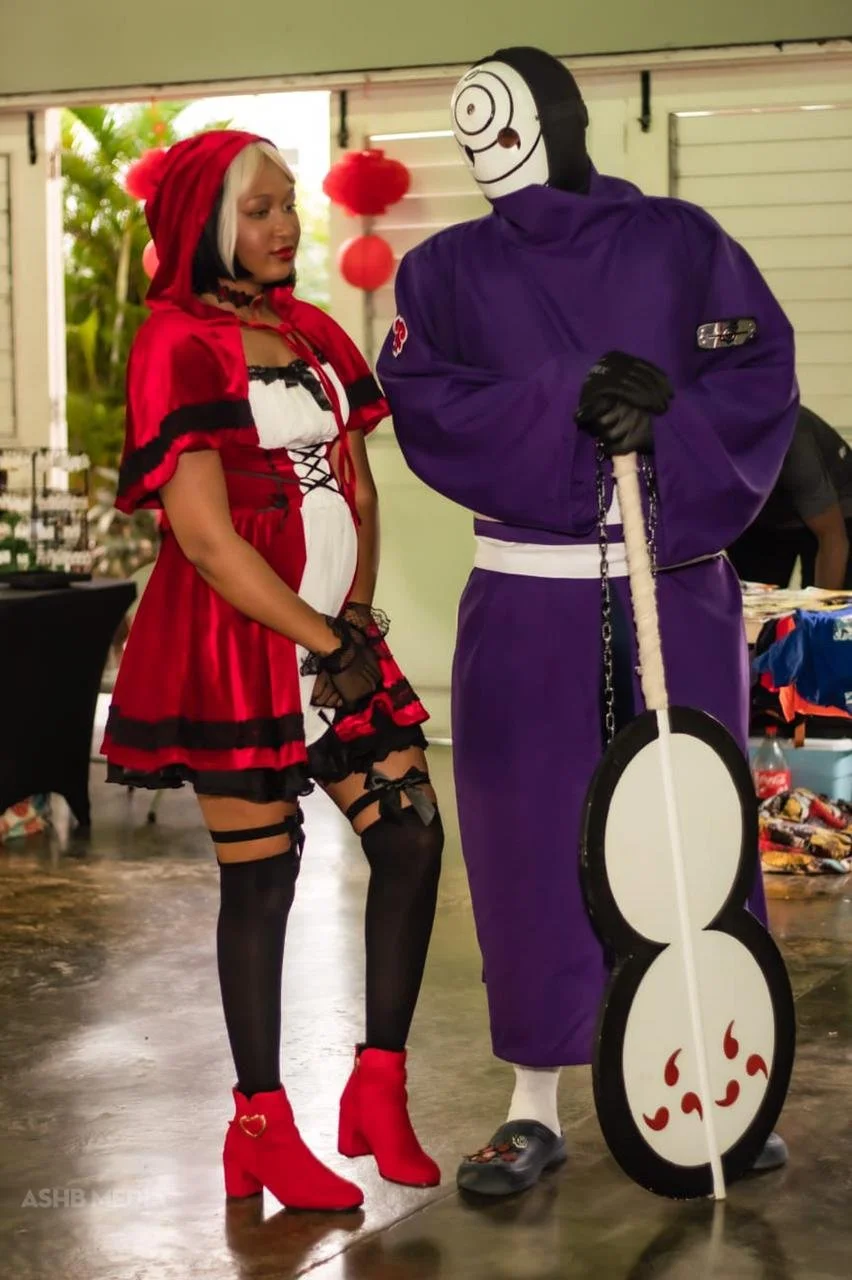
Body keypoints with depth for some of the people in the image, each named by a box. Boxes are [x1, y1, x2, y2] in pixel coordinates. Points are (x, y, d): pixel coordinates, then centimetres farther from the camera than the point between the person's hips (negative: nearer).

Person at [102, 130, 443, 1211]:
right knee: (261, 877, 0)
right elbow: (205, 534, -16)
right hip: (235, 646, -7)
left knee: (411, 836, 2)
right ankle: (262, 1129, 14)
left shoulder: (314, 335, 13)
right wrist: (322, 643, -15)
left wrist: (359, 615, -3)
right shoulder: (177, 346, -9)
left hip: (336, 638, 7)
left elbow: (358, 490, 13)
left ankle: (377, 1091, 16)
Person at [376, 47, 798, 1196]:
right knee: (529, 844, 2)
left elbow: (760, 376, -2)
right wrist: (570, 402, -19)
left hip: (681, 590, 0)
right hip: (526, 598, 1)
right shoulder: (447, 270, 8)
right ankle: (536, 1106, 13)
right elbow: (425, 403, -7)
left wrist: (665, 427, -20)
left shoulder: (682, 241, 6)